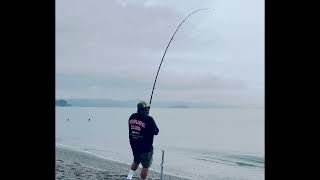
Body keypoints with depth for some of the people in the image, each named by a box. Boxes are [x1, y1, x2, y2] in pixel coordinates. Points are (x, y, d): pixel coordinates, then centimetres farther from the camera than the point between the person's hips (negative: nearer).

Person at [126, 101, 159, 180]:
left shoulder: (132, 117, -1)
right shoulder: (149, 119, -20)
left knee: (136, 161, 27)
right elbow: (156, 132, -10)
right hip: (145, 147, -6)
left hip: (134, 145, 6)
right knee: (145, 166, 7)